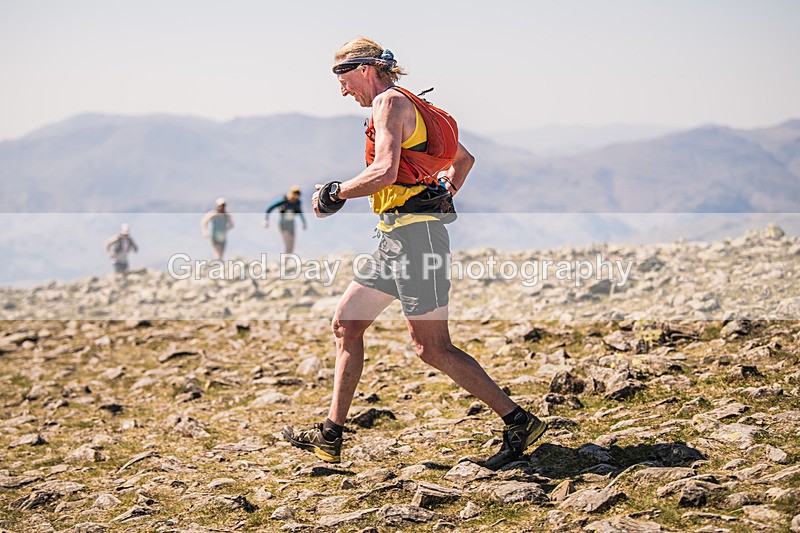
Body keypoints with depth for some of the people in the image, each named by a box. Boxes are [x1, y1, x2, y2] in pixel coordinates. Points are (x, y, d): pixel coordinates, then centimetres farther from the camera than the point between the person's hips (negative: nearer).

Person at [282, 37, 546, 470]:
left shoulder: (391, 102, -9)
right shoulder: (410, 107, 21)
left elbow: (384, 172, -22)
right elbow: (464, 158, 31)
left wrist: (334, 194, -10)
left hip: (413, 235, -11)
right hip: (397, 238, 11)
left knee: (432, 348, -8)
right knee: (345, 323, 12)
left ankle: (518, 422, -2)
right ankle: (330, 438, 16)